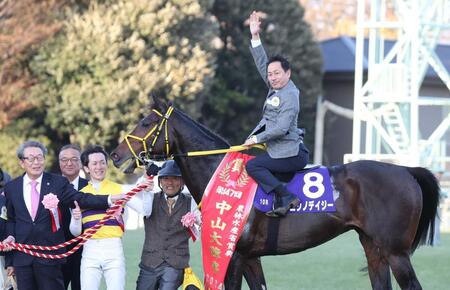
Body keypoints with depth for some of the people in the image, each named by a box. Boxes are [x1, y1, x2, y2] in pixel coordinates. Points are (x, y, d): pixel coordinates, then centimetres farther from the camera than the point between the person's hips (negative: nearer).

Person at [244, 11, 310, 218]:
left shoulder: (289, 96, -15)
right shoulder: (276, 87, 11)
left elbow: (281, 128, -22)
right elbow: (262, 64, 17)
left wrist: (257, 138, -13)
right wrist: (255, 36, 11)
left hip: (290, 153, -10)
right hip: (287, 152, 10)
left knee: (253, 165, -14)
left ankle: (286, 199, -24)